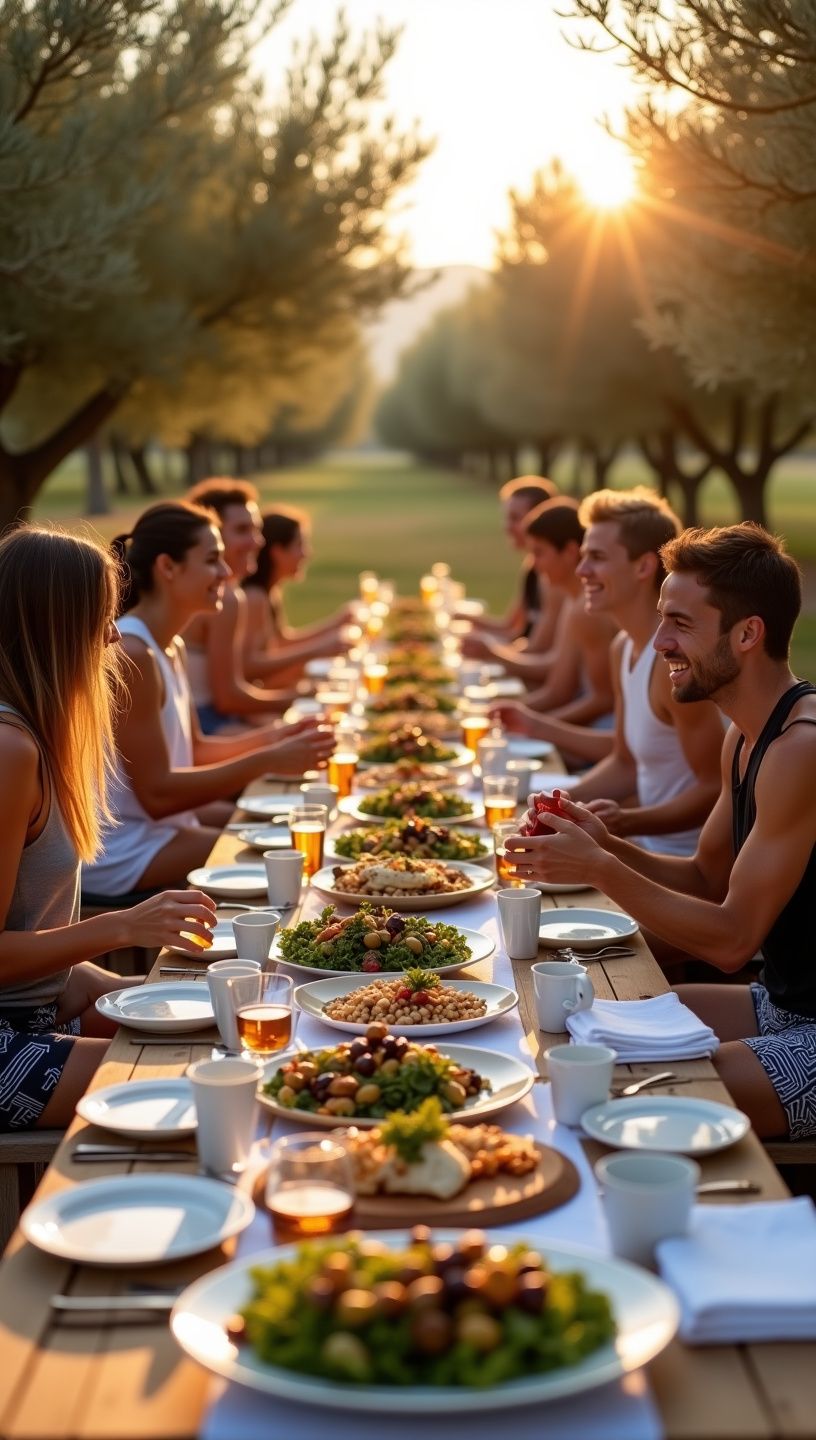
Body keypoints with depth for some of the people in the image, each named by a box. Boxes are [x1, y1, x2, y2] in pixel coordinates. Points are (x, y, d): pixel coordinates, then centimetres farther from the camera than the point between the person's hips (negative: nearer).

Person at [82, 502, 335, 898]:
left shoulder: (172, 648, 11)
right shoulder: (131, 655, -20)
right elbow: (157, 794, -21)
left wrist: (272, 738, 0)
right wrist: (268, 761, -20)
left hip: (156, 831, 10)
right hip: (121, 854, -10)